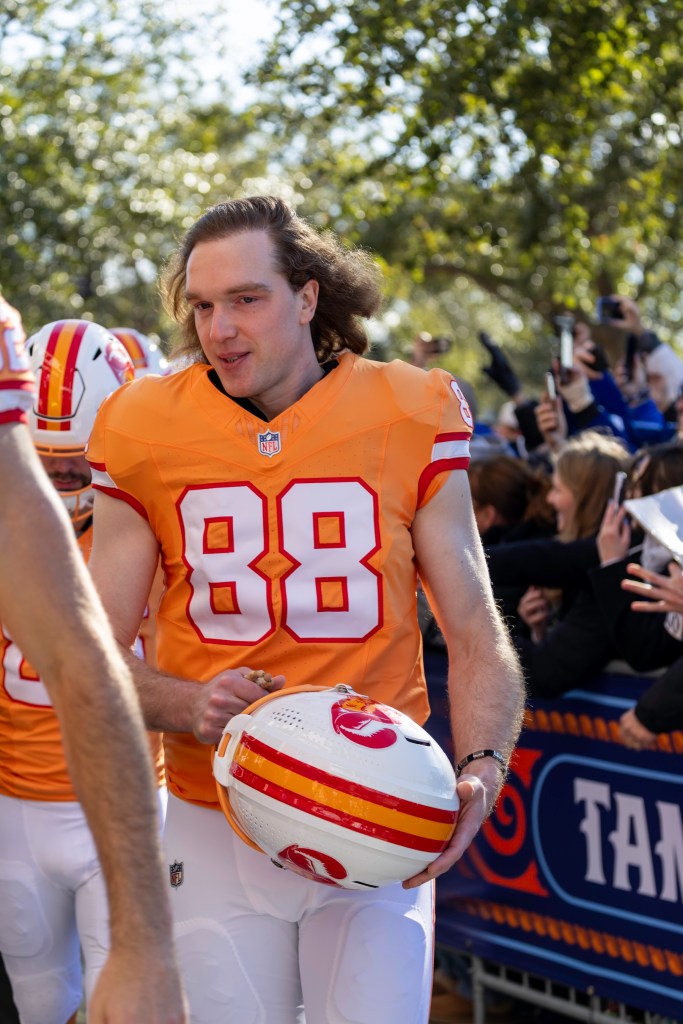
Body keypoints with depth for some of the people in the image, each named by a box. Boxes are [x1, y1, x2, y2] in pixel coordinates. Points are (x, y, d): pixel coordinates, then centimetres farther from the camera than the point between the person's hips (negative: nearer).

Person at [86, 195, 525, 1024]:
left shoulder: (409, 420, -3)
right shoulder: (148, 435, -1)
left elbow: (477, 640, 2)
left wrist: (479, 767, -17)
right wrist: (189, 706, -17)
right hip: (215, 825, 1)